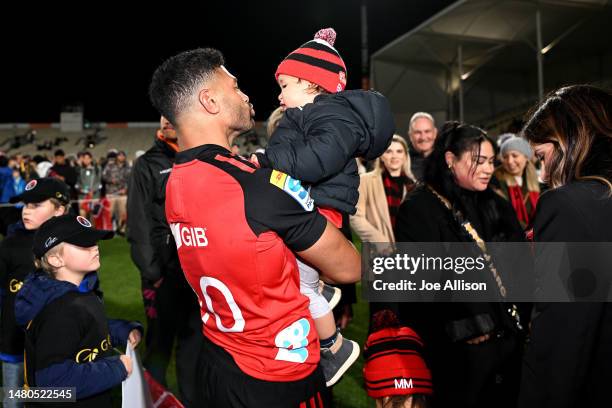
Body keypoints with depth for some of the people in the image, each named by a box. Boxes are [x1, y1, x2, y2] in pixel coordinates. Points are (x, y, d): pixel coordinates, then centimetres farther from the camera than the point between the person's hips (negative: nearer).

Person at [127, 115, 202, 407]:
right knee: (160, 343, 6)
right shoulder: (148, 165, 1)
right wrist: (151, 274, -11)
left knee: (194, 340, 13)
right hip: (164, 273, -3)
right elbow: (139, 225, -5)